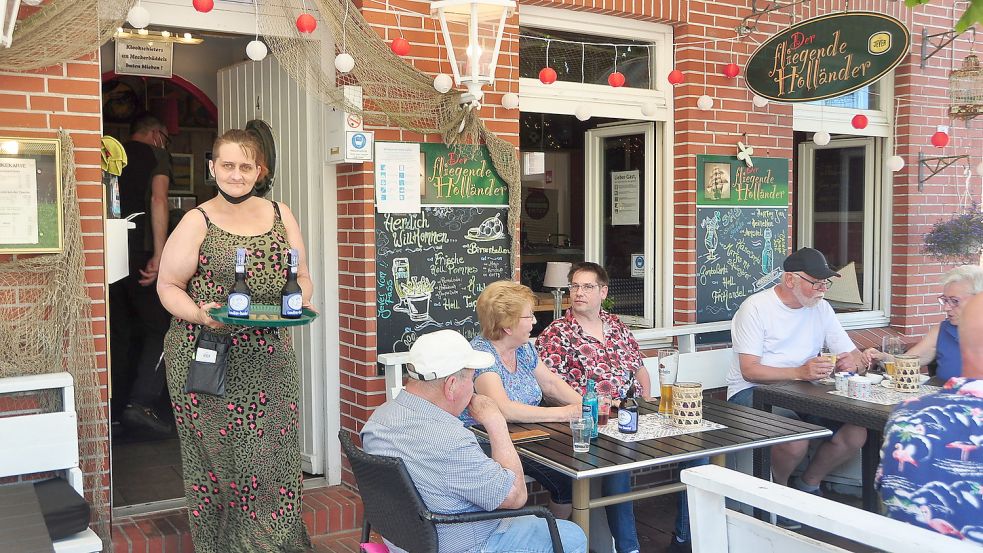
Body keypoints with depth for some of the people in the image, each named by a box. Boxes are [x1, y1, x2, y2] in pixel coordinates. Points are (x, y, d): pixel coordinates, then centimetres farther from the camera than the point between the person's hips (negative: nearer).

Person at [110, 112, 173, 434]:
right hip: (139, 254, -6)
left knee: (120, 333, 13)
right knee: (159, 327, 1)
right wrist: (159, 255, -18)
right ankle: (141, 403, -12)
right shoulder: (155, 154, 3)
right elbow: (158, 200, -11)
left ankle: (118, 407, 17)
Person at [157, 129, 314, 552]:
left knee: (275, 457, 4)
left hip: (270, 359, 3)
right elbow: (168, 286, 1)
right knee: (219, 458, 2)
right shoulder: (197, 222, 0)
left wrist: (301, 301, -5)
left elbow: (301, 276, 16)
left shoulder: (280, 215, 10)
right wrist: (201, 315, -18)